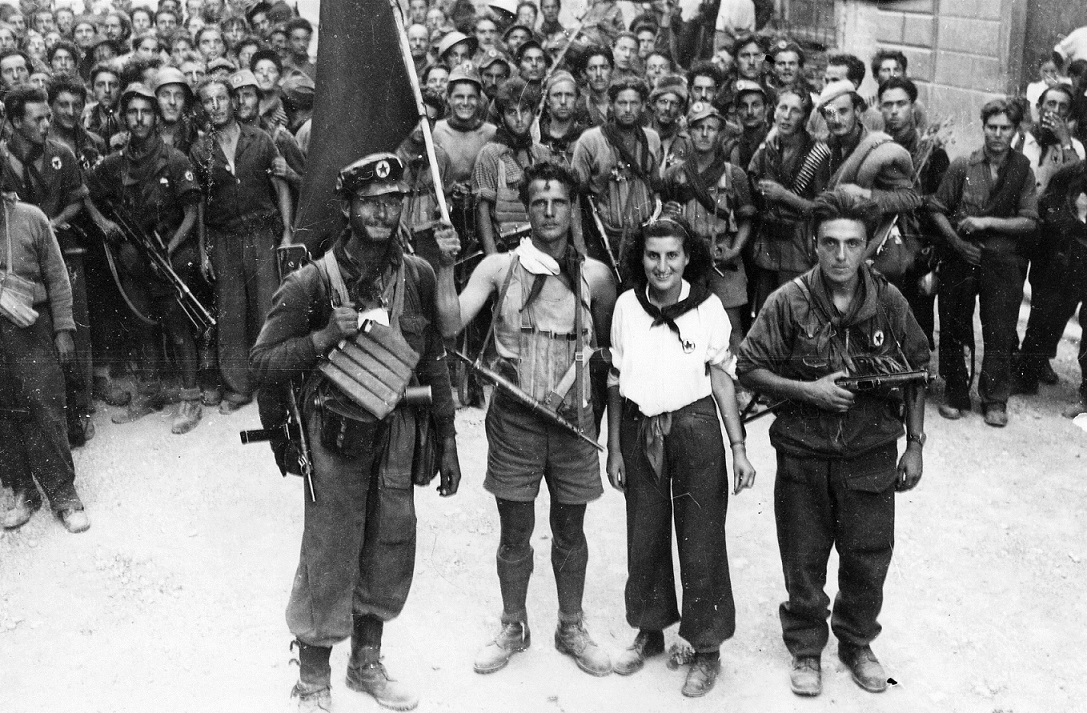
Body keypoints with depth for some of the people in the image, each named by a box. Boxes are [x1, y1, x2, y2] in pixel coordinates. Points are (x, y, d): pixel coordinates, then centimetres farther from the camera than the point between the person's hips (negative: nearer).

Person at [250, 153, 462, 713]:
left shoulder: (417, 275, 0)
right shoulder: (312, 282, -12)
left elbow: (434, 364, 8)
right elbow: (263, 363, -9)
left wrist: (447, 444, 9)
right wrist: (325, 336, -24)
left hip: (396, 436, 4)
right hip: (336, 437, -4)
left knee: (390, 554, 15)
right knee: (329, 561, 2)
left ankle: (367, 664, 37)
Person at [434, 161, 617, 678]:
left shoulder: (595, 276, -1)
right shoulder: (500, 267, -3)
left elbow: (610, 348, 10)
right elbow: (452, 322, -12)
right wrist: (446, 266, -22)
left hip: (573, 418, 1)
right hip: (514, 417, -1)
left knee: (570, 530, 13)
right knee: (514, 531, 10)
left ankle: (571, 629, 31)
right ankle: (513, 628, 29)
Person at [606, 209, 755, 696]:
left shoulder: (708, 307, -8)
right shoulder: (627, 306, -2)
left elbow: (722, 379, -3)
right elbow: (616, 382, 4)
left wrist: (738, 447, -8)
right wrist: (614, 449, 5)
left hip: (695, 428, -2)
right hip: (640, 431, 3)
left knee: (701, 541, 3)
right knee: (644, 536, 13)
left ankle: (707, 649, 17)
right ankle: (650, 631, 33)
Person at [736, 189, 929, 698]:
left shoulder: (889, 301, -5)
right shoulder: (789, 302, -11)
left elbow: (917, 371, 5)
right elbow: (748, 368, -6)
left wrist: (915, 444, 1)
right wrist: (808, 390, -19)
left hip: (871, 452, 1)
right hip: (803, 453, -1)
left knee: (869, 558, 11)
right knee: (803, 561, 11)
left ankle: (856, 643, 36)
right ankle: (806, 649, 33)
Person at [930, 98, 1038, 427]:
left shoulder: (1023, 170, 0)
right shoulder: (962, 165, -1)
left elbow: (1029, 221, -4)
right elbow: (937, 209, 3)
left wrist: (987, 222, -15)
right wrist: (957, 242, -10)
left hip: (1003, 261, 0)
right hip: (961, 257, 0)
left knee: (1000, 334, 3)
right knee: (954, 329, 6)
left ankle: (995, 400, 16)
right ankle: (955, 395, 20)